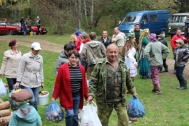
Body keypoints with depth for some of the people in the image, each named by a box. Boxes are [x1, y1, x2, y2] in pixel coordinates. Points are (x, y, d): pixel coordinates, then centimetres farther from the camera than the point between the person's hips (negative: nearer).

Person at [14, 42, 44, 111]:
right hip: (26, 83, -4)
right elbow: (21, 70, -4)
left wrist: (42, 81, 16)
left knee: (35, 101, 7)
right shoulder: (25, 57, -8)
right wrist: (18, 81, -7)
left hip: (36, 83, 4)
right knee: (32, 100, -12)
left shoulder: (40, 58, 5)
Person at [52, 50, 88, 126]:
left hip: (77, 96, 4)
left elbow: (84, 84, 6)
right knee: (70, 114, -11)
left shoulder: (81, 68, 0)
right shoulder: (62, 68, -12)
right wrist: (54, 97, -7)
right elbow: (58, 84, -8)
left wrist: (87, 96, 8)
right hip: (67, 96, -4)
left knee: (75, 115, 12)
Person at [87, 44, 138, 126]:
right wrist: (91, 95, -17)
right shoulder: (100, 65, -7)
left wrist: (133, 91, 21)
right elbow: (93, 82, -8)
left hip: (120, 100, 3)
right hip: (104, 100, -3)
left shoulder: (122, 65, 7)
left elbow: (128, 80, 17)